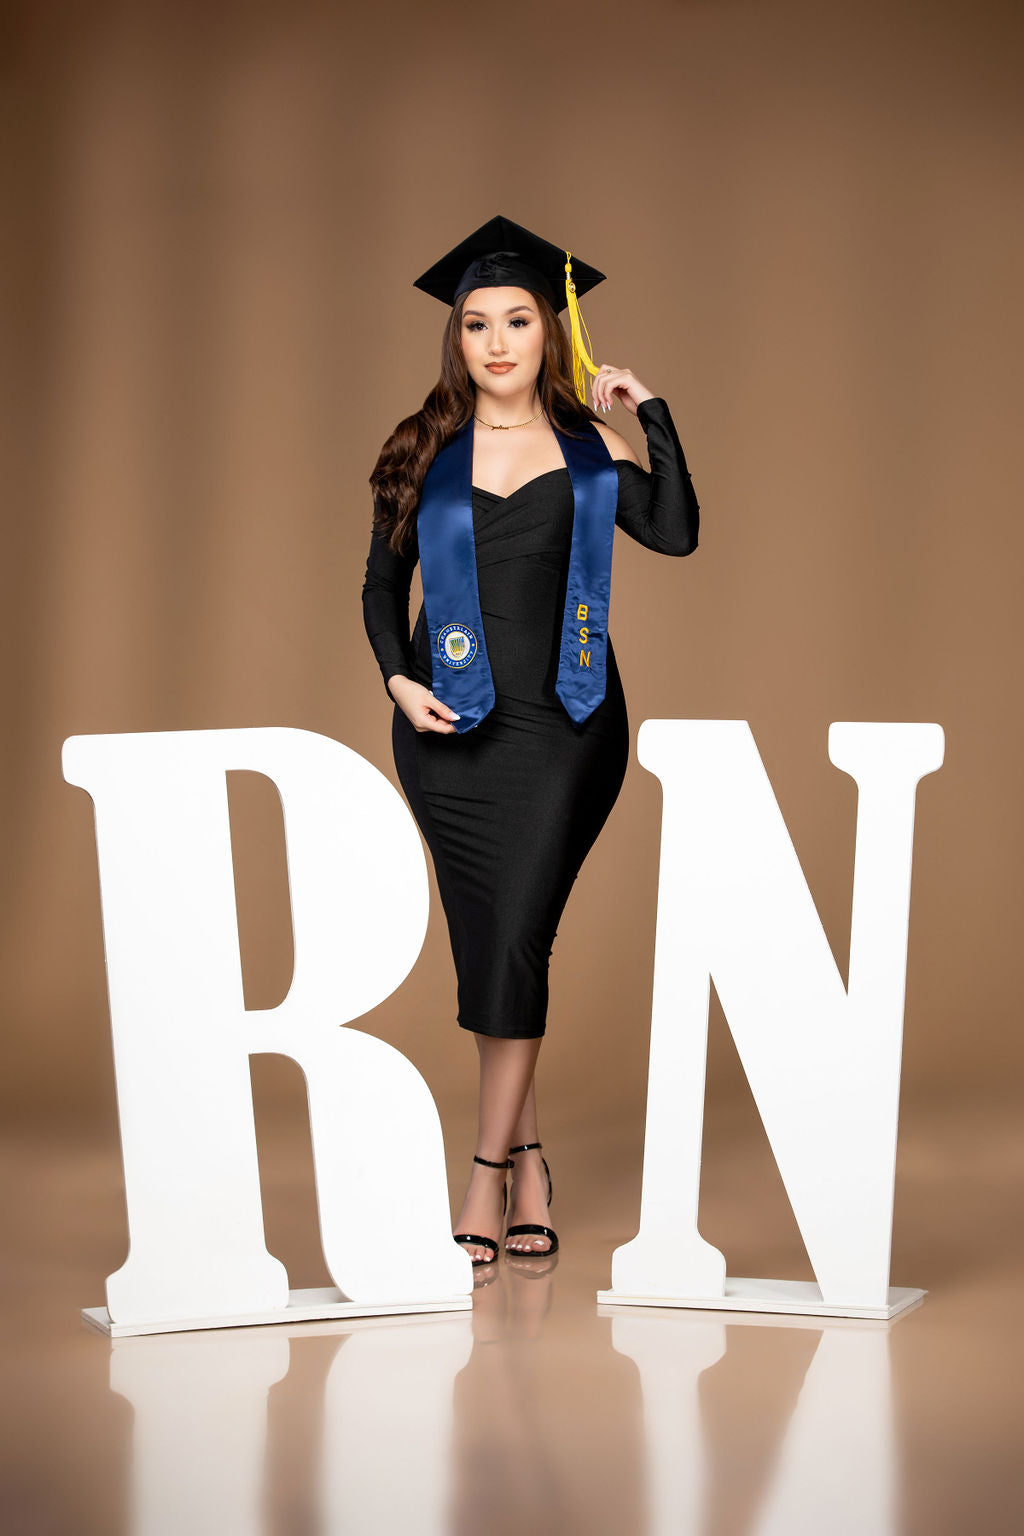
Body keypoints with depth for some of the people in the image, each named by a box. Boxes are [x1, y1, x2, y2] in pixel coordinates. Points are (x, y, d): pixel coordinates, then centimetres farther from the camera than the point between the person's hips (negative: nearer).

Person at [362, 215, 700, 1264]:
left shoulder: (590, 449, 5)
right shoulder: (423, 452, 8)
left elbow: (675, 533, -10)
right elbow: (383, 583, 12)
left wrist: (647, 412, -8)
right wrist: (398, 678, -4)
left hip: (564, 730, -1)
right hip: (451, 730, 2)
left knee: (514, 941, -11)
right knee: (489, 945, 3)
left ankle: (488, 1171, -4)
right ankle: (528, 1162, 16)